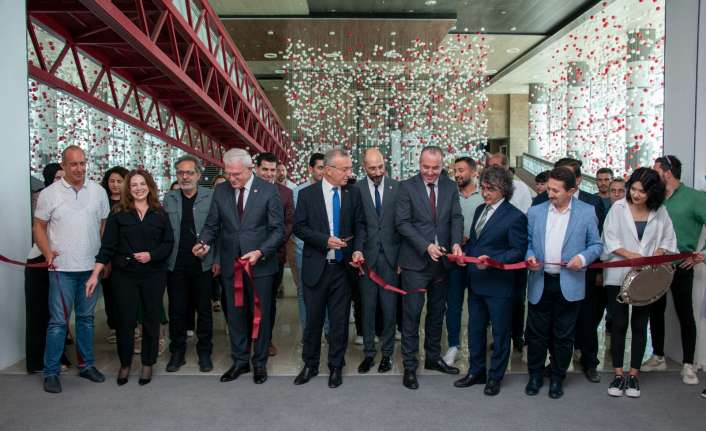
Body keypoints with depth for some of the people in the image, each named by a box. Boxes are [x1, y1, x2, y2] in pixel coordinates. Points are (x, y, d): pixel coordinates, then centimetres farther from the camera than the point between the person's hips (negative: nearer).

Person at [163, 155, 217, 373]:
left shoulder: (211, 197, -3)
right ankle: (177, 352, 25)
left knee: (204, 309, 9)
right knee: (176, 310, 9)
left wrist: (218, 259, -6)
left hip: (203, 264, -2)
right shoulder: (169, 198, 6)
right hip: (175, 265, 2)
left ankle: (204, 352, 23)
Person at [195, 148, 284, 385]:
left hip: (260, 264, -3)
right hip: (230, 265, 3)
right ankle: (239, 361, 29)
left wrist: (260, 252, -19)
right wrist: (205, 242, -13)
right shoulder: (220, 191, 3)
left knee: (260, 314, 9)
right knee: (235, 315, 12)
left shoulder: (268, 190, -7)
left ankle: (259, 363, 25)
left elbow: (278, 229, -7)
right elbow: (212, 225, 7)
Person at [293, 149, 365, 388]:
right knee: (313, 319, 12)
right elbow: (299, 227, -5)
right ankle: (310, 365, 30)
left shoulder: (353, 193, 1)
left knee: (339, 320, 10)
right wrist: (325, 240, -18)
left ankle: (336, 367, 27)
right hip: (316, 267, -1)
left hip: (343, 266, 1)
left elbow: (360, 225, 6)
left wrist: (358, 249, -11)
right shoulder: (307, 194, -3)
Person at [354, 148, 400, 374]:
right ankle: (369, 353, 22)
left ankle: (387, 353, 21)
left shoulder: (397, 188, 1)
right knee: (368, 307, 8)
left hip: (390, 256, 0)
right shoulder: (356, 189, -1)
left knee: (389, 307, 7)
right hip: (367, 256, 0)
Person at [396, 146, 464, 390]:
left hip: (442, 260, 4)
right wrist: (426, 246, -19)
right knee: (412, 314, 1)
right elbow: (402, 222, -10)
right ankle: (410, 366, 13)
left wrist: (456, 243, -18)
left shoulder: (450, 187, 6)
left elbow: (456, 218, 0)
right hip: (415, 261, -4)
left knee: (437, 312, 16)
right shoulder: (407, 187, -5)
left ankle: (433, 357, 32)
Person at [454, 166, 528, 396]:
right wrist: (465, 252, 2)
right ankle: (476, 372, 34)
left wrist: (492, 261, -24)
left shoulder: (515, 217, -12)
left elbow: (518, 251, -14)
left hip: (499, 285, -7)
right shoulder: (480, 210, 11)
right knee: (475, 330, 17)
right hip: (476, 282, 7)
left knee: (500, 333, 9)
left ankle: (495, 377, 26)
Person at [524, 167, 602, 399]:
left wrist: (583, 257, -15)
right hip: (540, 283, 2)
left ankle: (557, 378, 27)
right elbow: (528, 243, 10)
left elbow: (596, 245, 4)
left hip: (569, 284, -1)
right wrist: (530, 257, -9)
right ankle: (535, 376, 27)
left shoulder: (587, 212, 0)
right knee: (536, 333, 9)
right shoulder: (535, 212, 5)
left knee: (563, 336, 10)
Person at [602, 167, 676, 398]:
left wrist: (656, 256, -11)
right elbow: (610, 238, -5)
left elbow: (668, 239, 7)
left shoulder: (659, 212, 2)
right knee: (619, 324, 3)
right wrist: (630, 255, -17)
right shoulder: (619, 207, -4)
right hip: (618, 275, -2)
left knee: (640, 326, 8)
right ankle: (618, 374, 14)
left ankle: (634, 375, 20)